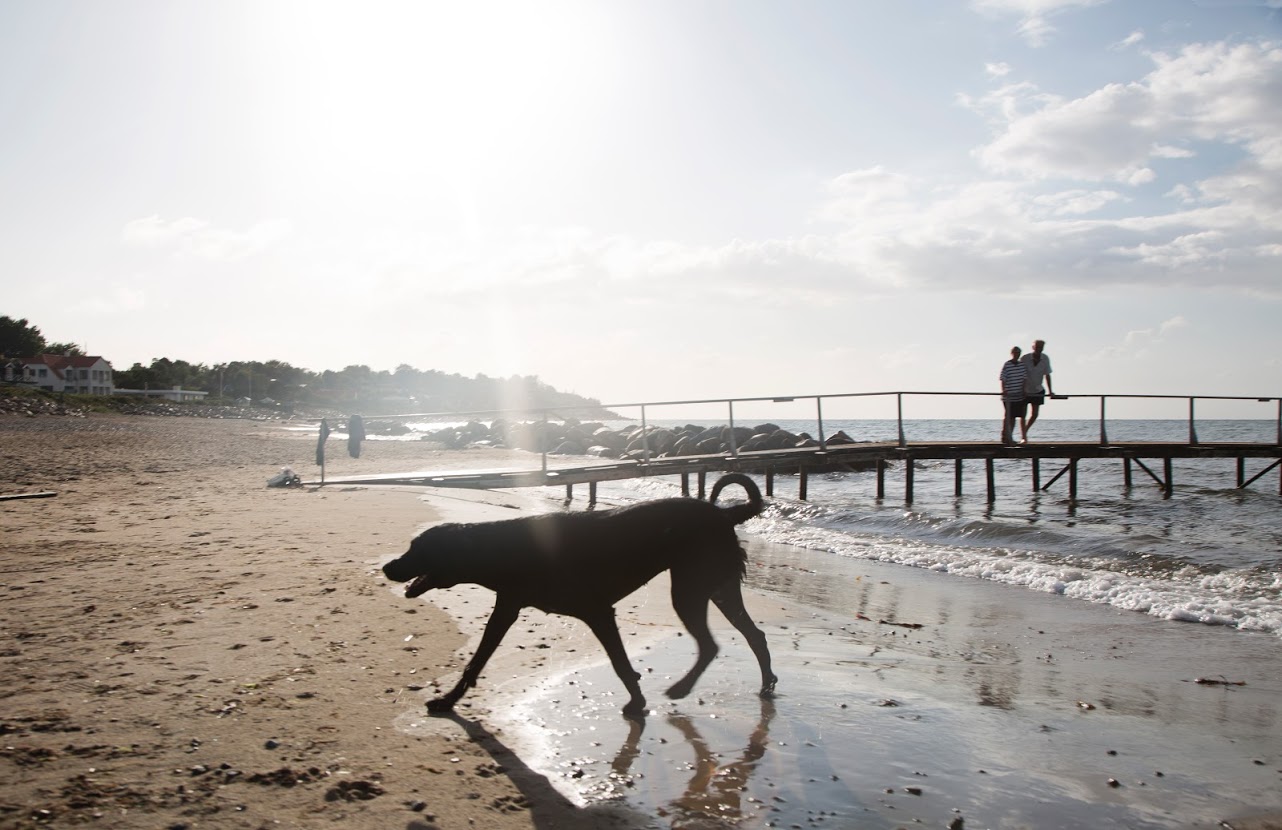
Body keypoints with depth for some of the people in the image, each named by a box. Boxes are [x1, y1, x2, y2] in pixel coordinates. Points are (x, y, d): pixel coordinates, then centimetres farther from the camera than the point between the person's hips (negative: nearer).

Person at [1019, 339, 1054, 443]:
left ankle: (1024, 432, 25)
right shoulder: (1024, 359, -16)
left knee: (1034, 415, 3)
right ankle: (1023, 437, 3)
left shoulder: (1045, 359, -6)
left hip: (1037, 391, 3)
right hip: (1024, 391, -3)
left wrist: (1050, 391, -3)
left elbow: (1047, 375, 1)